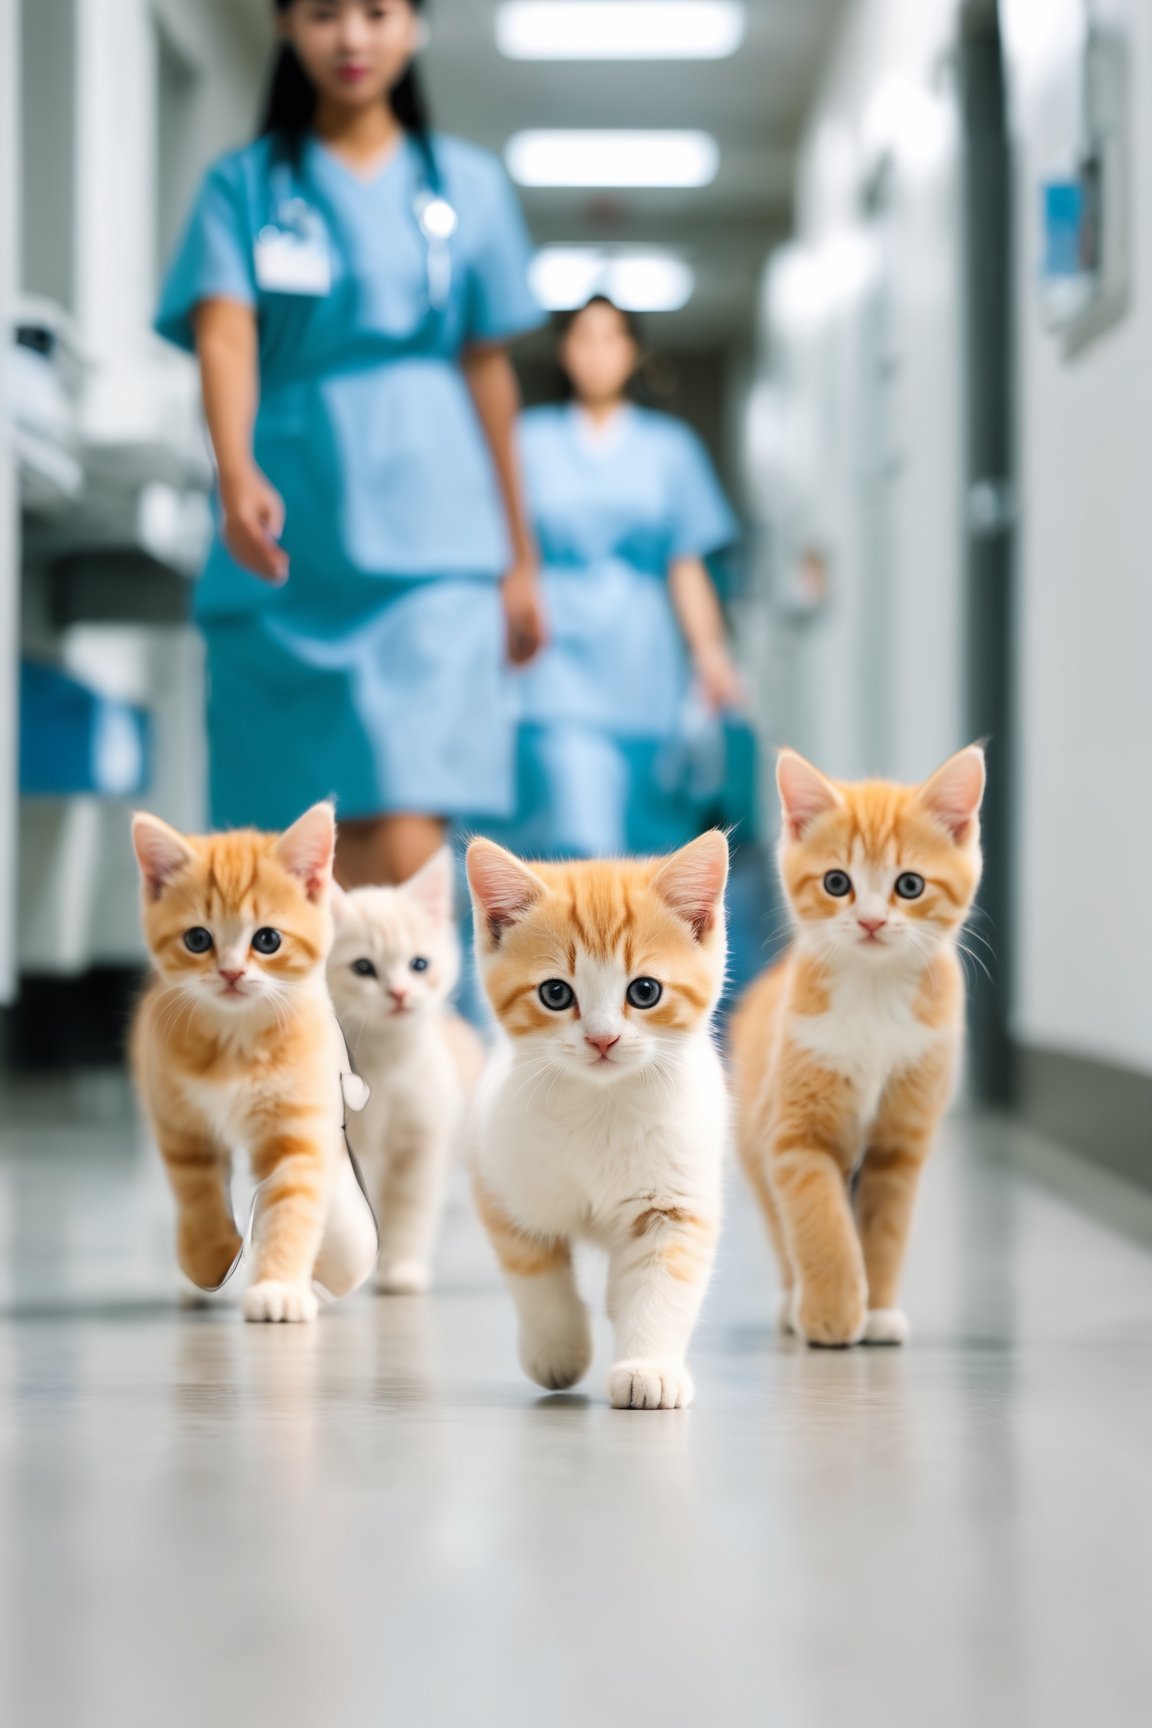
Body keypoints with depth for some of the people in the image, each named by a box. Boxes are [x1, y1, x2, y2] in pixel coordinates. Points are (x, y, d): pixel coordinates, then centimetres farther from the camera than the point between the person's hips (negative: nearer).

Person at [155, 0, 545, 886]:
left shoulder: (467, 184, 11)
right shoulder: (245, 185, 8)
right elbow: (224, 334, -8)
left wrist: (520, 559, 19)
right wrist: (236, 474, -28)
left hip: (432, 549, -1)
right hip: (287, 551, 1)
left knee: (405, 846, -17)